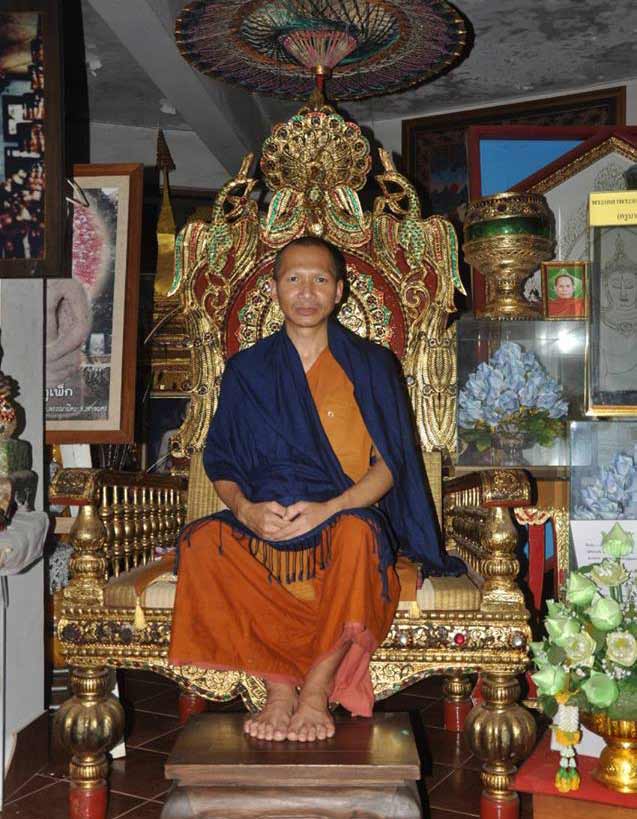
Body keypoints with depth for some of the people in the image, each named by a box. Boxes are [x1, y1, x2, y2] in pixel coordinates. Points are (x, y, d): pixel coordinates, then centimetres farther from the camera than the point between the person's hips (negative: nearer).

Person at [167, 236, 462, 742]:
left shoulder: (369, 365, 8)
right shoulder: (247, 369, 13)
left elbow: (389, 463, 1)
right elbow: (220, 463, 10)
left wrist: (327, 509, -16)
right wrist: (246, 508, -12)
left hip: (341, 516, -2)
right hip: (261, 526, 2)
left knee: (357, 533, -37)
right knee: (201, 543, -29)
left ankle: (317, 691, -17)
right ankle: (279, 685, -15)